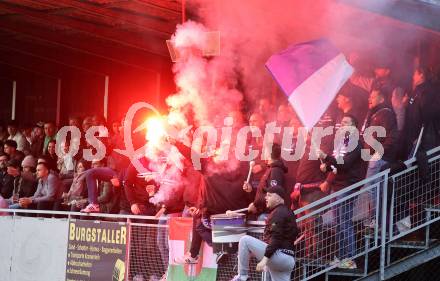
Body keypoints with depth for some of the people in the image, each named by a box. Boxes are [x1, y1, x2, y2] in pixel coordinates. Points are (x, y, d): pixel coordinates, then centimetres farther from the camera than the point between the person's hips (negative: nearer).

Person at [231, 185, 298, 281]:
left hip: (278, 255, -10)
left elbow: (276, 239, -19)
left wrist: (265, 259, -25)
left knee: (245, 240, -8)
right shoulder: (288, 212, 24)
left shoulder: (278, 212, -8)